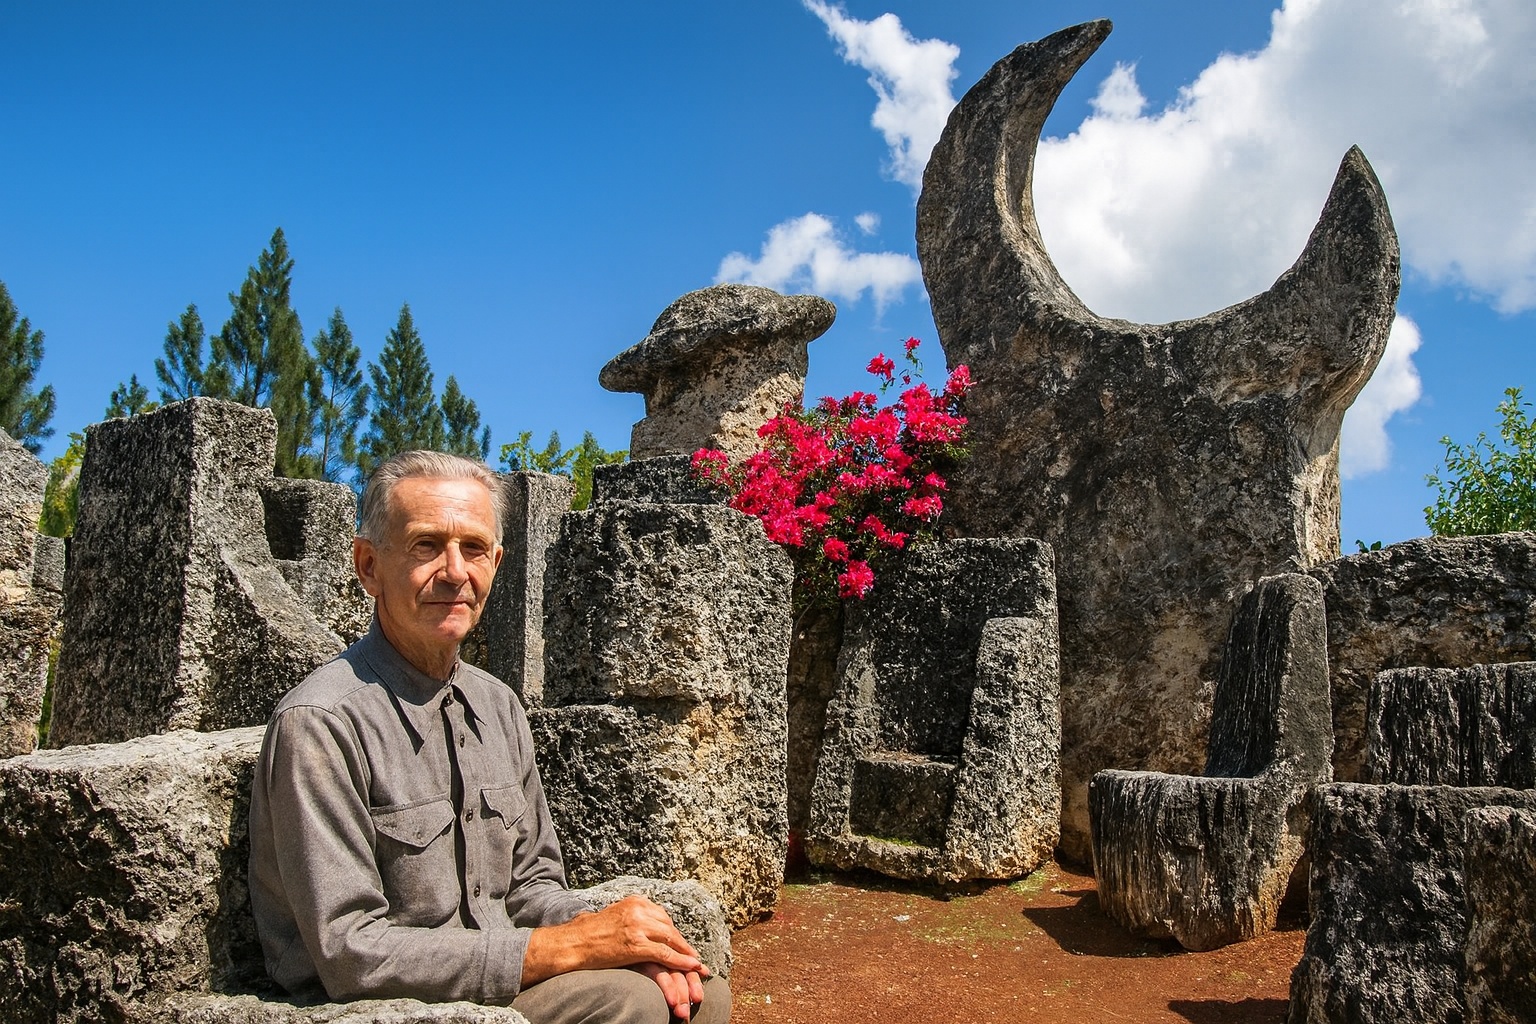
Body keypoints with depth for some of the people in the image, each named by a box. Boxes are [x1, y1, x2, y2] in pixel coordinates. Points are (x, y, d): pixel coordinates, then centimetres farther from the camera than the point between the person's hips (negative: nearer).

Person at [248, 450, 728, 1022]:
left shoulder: (497, 705, 7)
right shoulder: (320, 722, -19)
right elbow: (352, 956, -22)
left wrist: (614, 938, -10)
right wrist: (574, 946, -21)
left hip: (499, 974, 7)